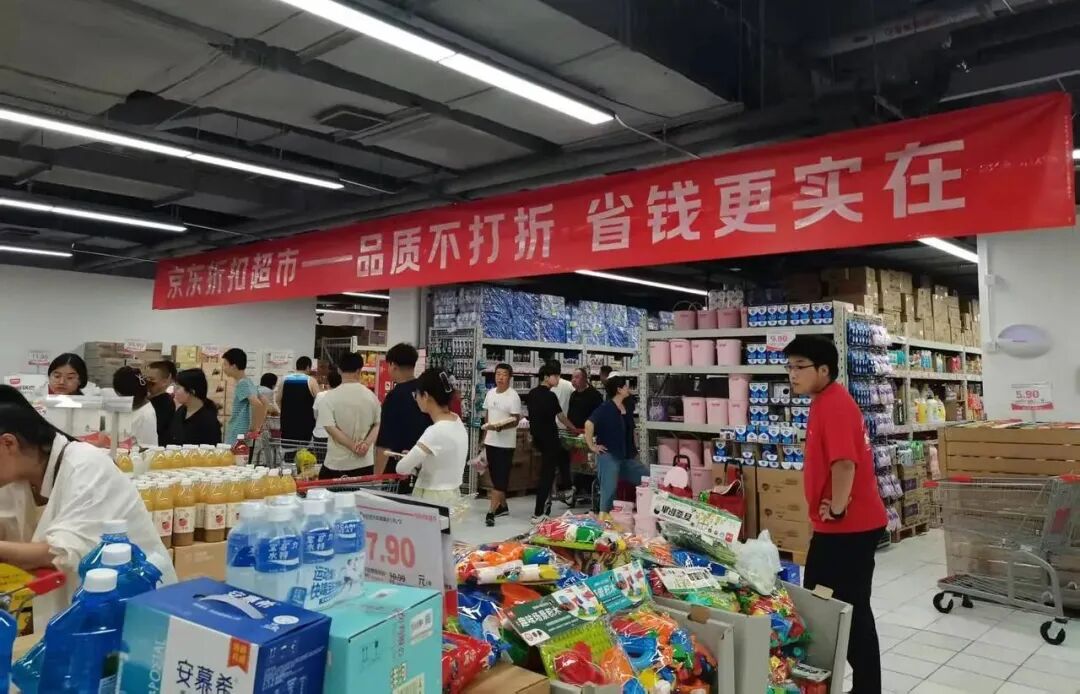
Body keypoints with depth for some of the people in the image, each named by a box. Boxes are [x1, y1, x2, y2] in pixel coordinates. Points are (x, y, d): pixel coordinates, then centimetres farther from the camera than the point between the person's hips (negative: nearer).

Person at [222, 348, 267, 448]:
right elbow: (264, 405, 19)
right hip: (242, 438, 9)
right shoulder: (249, 383, 13)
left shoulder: (242, 384, -14)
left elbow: (258, 405, -29)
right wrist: (258, 428, 13)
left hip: (237, 440, -9)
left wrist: (254, 429, -20)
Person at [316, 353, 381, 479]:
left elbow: (330, 427, -14)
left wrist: (353, 446, -12)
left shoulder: (330, 397, -8)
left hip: (337, 463, -3)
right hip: (365, 462, 3)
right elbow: (378, 424, 5)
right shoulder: (371, 396, 2)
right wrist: (366, 443, -6)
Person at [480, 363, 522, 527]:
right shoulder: (490, 393, 8)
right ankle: (503, 506, 27)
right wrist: (484, 436, 16)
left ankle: (491, 512, -8)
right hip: (490, 441, 7)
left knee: (500, 478, -6)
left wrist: (499, 427, -30)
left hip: (505, 443, -7)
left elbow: (515, 421, -15)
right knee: (495, 476, 14)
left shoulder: (513, 396, -12)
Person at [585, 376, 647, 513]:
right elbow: (589, 424, -26)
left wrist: (633, 451, 19)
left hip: (627, 457, 8)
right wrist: (592, 446, -22)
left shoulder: (627, 408, 11)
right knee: (609, 491, -4)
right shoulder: (605, 408, -13)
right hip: (608, 456, -8)